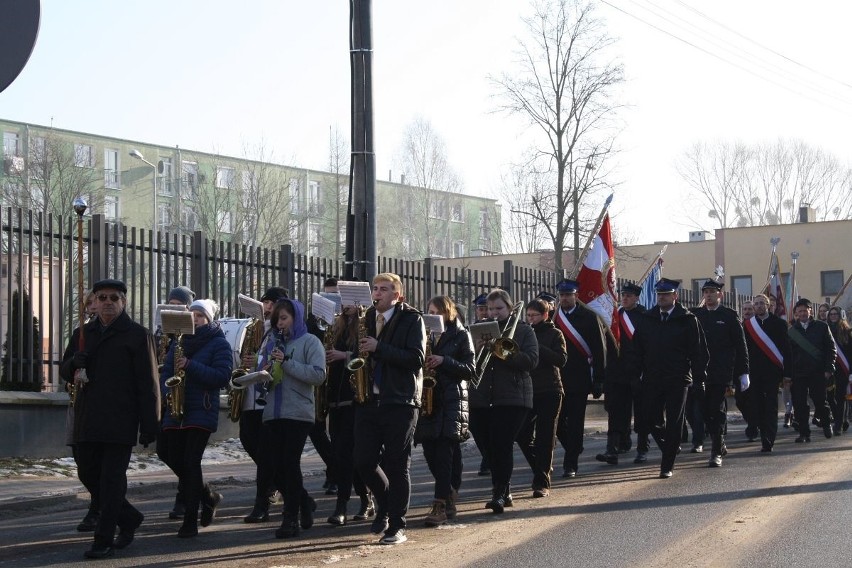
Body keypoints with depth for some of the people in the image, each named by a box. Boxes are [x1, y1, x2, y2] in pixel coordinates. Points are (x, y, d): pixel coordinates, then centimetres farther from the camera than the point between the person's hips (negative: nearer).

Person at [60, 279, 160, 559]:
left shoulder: (137, 335, -2)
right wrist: (74, 362, -6)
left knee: (112, 478, -5)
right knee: (88, 474, 10)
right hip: (87, 421, 6)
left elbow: (148, 384, -6)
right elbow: (64, 372, 19)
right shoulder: (82, 334, 15)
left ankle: (104, 541, 0)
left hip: (120, 421, -6)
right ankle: (130, 518, 28)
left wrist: (149, 426, -11)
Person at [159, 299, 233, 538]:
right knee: (174, 460, 4)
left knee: (191, 462, -11)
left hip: (202, 411, -6)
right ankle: (209, 496, 28)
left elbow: (222, 376, -12)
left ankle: (190, 521, -5)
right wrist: (167, 391, -6)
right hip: (175, 411, 6)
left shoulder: (219, 344, -1)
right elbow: (166, 371, 15)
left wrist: (190, 366, -19)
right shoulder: (179, 342, 16)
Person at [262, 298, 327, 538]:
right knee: (277, 468, 4)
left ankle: (291, 519, 1)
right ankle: (304, 504, 26)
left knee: (290, 464, -8)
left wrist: (287, 362, -15)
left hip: (298, 413, -6)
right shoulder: (272, 344, 16)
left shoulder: (309, 342, 0)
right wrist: (265, 373, -4)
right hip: (273, 414, 6)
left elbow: (318, 375, -13)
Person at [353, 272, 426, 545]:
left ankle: (397, 527, 7)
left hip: (399, 402, -5)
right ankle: (386, 505, 28)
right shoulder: (368, 318, 13)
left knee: (397, 466, -1)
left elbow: (417, 359, -15)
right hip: (368, 400, 5)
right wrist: (359, 351, -1)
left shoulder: (411, 320, -3)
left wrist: (378, 348, -19)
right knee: (364, 461, 1)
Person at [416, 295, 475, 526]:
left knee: (444, 451, -12)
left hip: (452, 401, -5)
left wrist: (444, 361, -15)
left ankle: (440, 505, -14)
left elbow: (470, 370, -3)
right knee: (430, 451, 3)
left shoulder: (461, 335, 3)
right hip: (428, 398, 5)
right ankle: (450, 493, 22)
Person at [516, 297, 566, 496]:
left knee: (545, 437, -3)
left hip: (549, 392, -4)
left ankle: (542, 482, 1)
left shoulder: (554, 334, 1)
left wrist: (537, 347, -21)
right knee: (522, 435, -1)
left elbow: (561, 359, -13)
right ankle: (543, 469, 22)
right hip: (526, 390, 4)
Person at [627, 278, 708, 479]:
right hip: (652, 379, 3)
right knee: (650, 419, 3)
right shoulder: (646, 319, 8)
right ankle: (671, 447, 29)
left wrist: (699, 379, -6)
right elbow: (636, 349, 10)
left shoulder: (687, 320, -1)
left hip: (678, 380, -3)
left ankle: (667, 466, 5)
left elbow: (698, 351, -2)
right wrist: (634, 375, 3)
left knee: (673, 423, -2)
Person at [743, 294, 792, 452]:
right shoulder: (747, 325, 9)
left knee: (771, 407, -6)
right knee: (758, 407, 3)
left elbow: (786, 349, 3)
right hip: (754, 372, 2)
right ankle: (766, 438, 15)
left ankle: (768, 442, -11)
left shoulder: (779, 323, 4)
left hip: (772, 372, -2)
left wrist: (787, 372, -4)